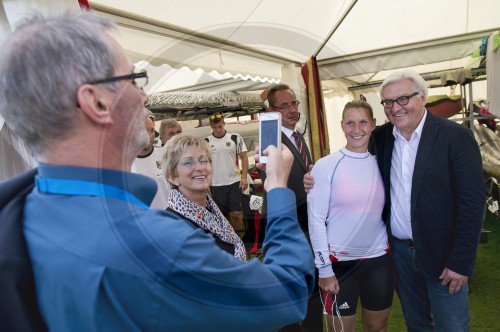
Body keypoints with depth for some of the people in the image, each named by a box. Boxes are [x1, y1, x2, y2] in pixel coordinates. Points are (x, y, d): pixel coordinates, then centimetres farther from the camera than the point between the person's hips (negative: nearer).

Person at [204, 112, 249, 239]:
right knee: (225, 214, 11)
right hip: (216, 184, 2)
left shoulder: (235, 137, -2)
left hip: (234, 182, -1)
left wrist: (244, 177, -7)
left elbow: (244, 157, 1)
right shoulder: (206, 141, 1)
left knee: (236, 213, -1)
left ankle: (240, 238, 13)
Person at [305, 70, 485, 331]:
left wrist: (461, 263, -14)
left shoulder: (455, 137, -13)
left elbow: (472, 202, -14)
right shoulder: (380, 137, 0)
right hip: (399, 248, 4)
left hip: (441, 253, -3)